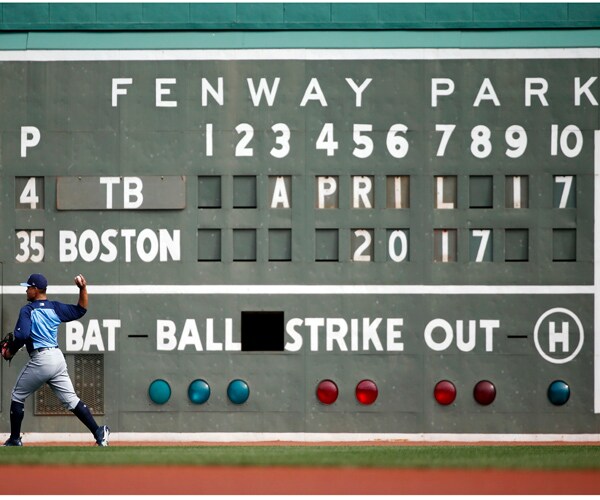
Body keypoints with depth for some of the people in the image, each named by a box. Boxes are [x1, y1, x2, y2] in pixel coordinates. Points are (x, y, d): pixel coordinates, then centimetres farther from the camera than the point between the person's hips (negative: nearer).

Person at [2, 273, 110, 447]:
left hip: (40, 360, -6)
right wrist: (83, 289, 10)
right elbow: (80, 310, 16)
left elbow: (22, 336, -17)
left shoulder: (27, 310, -5)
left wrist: (10, 352, -3)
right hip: (58, 358, 6)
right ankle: (98, 432, -6)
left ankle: (15, 440, 12)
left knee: (17, 397, 11)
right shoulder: (55, 307, 12)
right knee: (71, 399, 6)